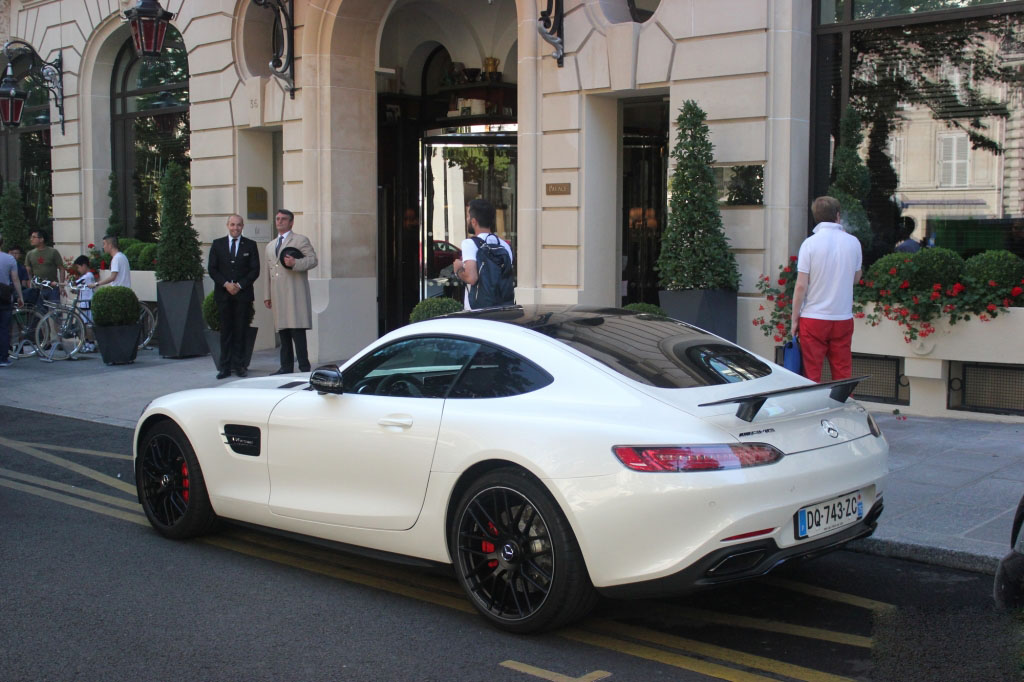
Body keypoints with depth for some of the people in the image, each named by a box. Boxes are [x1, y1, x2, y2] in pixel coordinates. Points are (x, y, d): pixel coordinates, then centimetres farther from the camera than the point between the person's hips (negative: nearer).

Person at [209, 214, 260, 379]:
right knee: (226, 331, 1)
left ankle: (239, 365, 5)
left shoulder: (250, 245, 7)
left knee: (240, 331, 0)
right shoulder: (217, 244, 10)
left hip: (243, 294, -1)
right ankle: (225, 367, 3)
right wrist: (226, 284, -9)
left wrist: (240, 285, -9)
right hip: (223, 294, 1)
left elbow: (255, 270, 2)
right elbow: (212, 269, 5)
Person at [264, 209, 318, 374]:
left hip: (295, 294, -6)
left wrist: (295, 263, -20)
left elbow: (313, 260, -4)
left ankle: (304, 367, -12)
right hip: (278, 297, 6)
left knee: (297, 331, -12)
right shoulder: (270, 246, 25)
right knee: (283, 332, 6)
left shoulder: (301, 241, 6)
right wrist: (267, 295, 20)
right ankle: (286, 367, 10)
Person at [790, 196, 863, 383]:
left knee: (812, 374, 4)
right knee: (843, 373, 9)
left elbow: (801, 286, -11)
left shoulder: (810, 243, -9)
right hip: (843, 317, 3)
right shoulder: (853, 242, 0)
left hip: (813, 318, -3)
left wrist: (795, 318, -1)